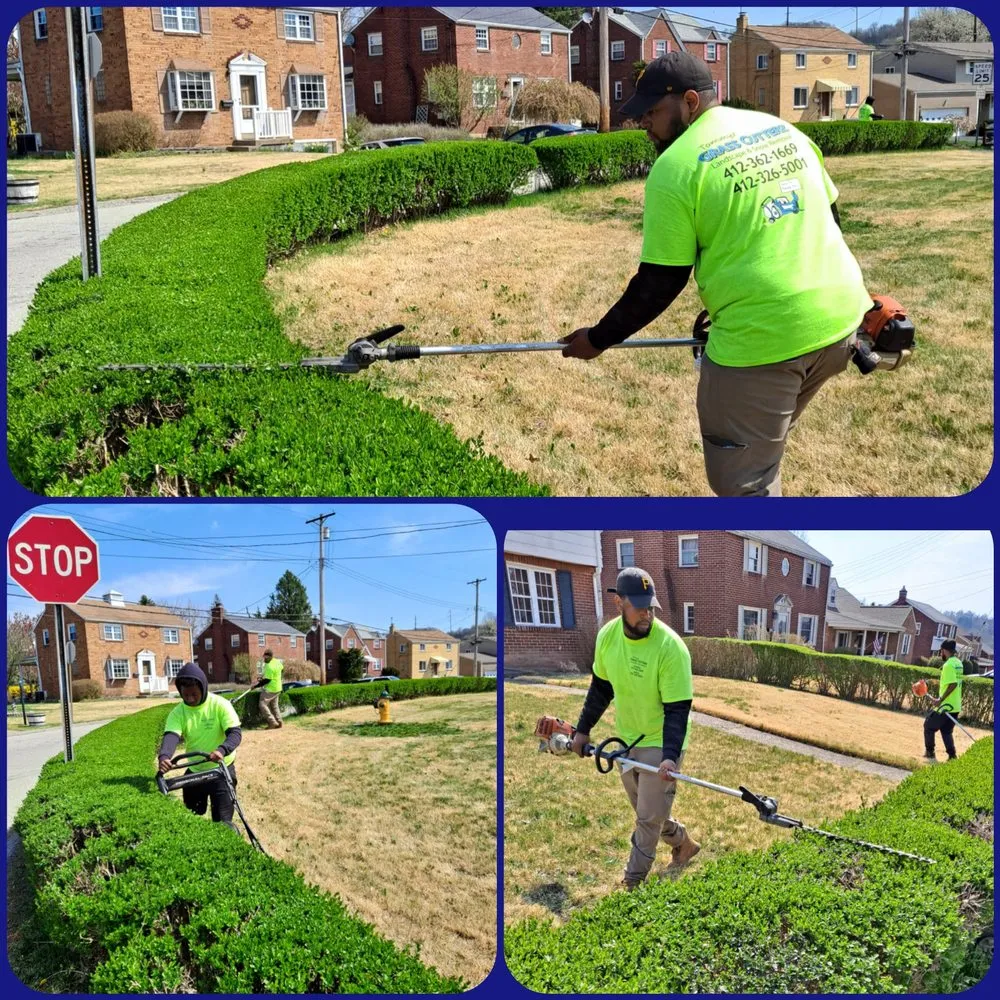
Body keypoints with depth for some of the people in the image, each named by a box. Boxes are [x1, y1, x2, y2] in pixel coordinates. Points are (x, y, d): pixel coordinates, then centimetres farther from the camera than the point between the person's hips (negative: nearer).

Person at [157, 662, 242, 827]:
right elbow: (171, 736, -25)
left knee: (222, 822, -5)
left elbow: (235, 733, -25)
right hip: (194, 772, 4)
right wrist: (164, 756, -48)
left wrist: (222, 750, -47)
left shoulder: (220, 705, -17)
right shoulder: (178, 712, -9)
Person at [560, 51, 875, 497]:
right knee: (762, 445, 26)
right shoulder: (784, 130, 13)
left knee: (741, 481, 7)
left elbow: (659, 284, -6)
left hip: (761, 338, -8)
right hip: (839, 317, 8)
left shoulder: (675, 166, -8)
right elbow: (827, 220, 19)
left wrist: (598, 339, 7)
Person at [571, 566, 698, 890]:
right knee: (644, 809, 19)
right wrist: (583, 729, 10)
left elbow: (677, 709, -25)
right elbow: (601, 687, 6)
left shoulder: (670, 646, -27)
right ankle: (682, 844, 44)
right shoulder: (608, 635, -11)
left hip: (660, 742, -6)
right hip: (627, 739, 6)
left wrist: (670, 756, -34)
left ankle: (633, 882, 17)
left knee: (649, 817, 2)